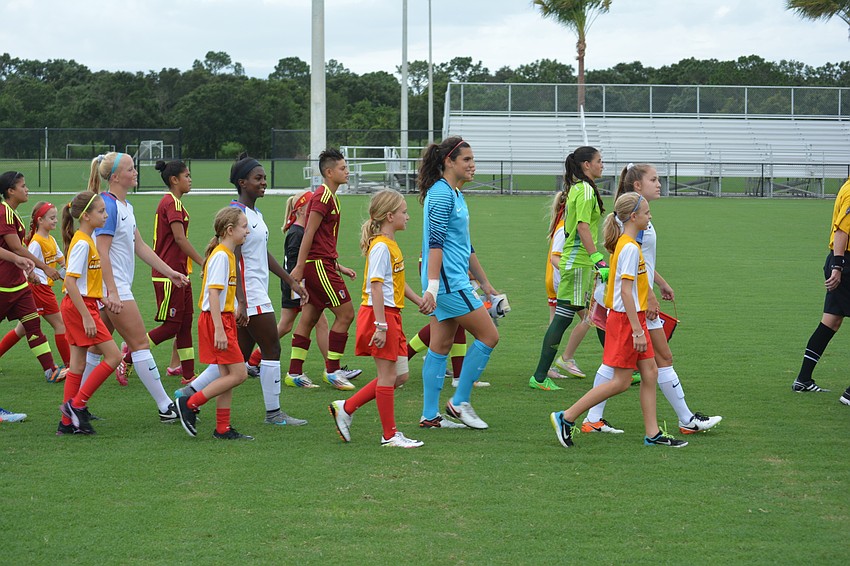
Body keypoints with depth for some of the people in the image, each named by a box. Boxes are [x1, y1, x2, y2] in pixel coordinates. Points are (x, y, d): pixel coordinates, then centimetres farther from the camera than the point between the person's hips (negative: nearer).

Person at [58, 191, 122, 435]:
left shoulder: (87, 241, 13)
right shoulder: (82, 243, -17)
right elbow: (70, 281, -22)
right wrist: (87, 316, -23)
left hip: (81, 307, 10)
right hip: (80, 307, -10)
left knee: (78, 364, 10)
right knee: (113, 356, -8)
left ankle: (68, 422, 13)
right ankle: (77, 404, -4)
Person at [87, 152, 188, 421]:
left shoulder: (125, 206, 14)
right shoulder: (108, 206, -16)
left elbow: (140, 246, 20)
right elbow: (102, 251, -20)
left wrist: (169, 272, 19)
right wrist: (112, 291, -24)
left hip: (118, 288, 10)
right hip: (113, 288, -10)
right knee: (140, 344, -5)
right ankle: (166, 408, -2)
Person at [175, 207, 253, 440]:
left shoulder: (228, 255, 14)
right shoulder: (221, 256, -16)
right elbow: (213, 293, -21)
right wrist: (219, 329, -25)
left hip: (224, 319, 10)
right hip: (216, 319, -10)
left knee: (227, 375, 10)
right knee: (238, 373, -9)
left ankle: (223, 429, 13)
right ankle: (190, 403, -3)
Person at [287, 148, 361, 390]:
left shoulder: (330, 197, 19)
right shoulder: (323, 196, -12)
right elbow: (309, 233, -17)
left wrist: (339, 267, 24)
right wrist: (299, 267, -20)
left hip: (322, 264, 10)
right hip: (318, 264, -10)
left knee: (308, 319, 9)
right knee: (345, 313, -7)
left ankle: (295, 373, 11)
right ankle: (332, 370, -2)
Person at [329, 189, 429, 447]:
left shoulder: (390, 245, 14)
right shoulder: (381, 247, -16)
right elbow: (376, 286, -21)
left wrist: (419, 300, 27)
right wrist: (381, 325, -24)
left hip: (391, 315, 10)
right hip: (379, 313, -10)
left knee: (399, 375, 11)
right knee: (388, 376, -2)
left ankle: (346, 408, 17)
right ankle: (390, 435, 8)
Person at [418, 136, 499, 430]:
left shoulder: (454, 194, 18)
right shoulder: (441, 194, -12)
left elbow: (465, 246, 25)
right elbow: (435, 242, -20)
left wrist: (485, 284, 26)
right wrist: (432, 287, -26)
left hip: (454, 281, 10)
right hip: (447, 281, -10)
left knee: (441, 346, 9)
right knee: (488, 335, -5)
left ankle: (430, 415, 11)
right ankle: (460, 402, 2)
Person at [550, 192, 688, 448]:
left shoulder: (624, 244, 11)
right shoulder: (630, 248, -19)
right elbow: (626, 291, -23)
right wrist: (637, 330, -23)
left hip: (633, 318, 10)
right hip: (627, 319, -10)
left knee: (650, 372, 9)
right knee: (621, 382, -4)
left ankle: (653, 434, 11)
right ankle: (566, 417, -1)